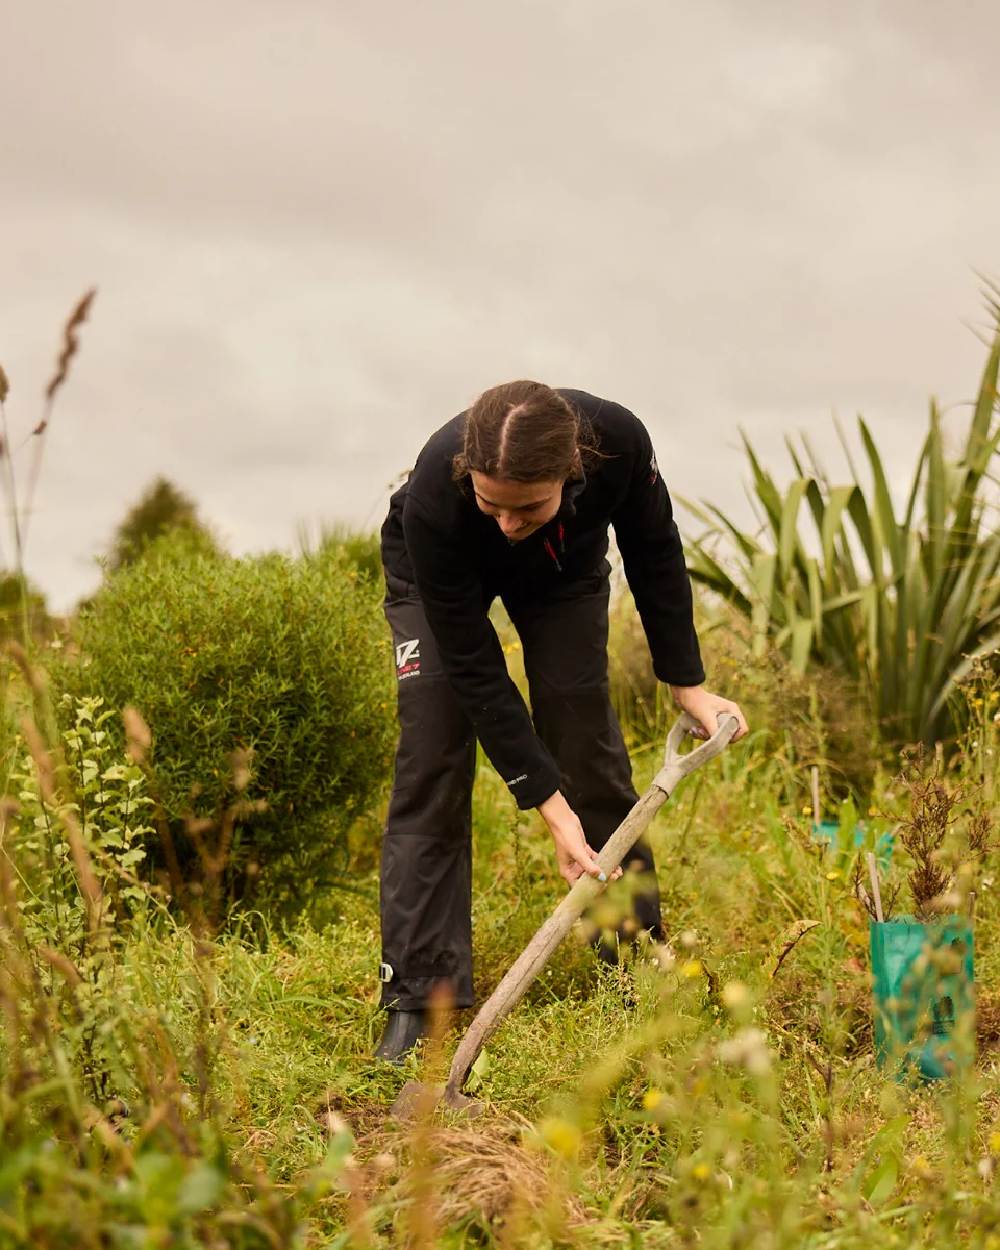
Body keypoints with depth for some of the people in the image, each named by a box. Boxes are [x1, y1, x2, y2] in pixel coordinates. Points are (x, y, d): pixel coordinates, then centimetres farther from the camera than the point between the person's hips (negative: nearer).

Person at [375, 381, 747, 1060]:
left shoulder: (618, 440, -38)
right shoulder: (433, 501, -43)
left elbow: (654, 550, -14)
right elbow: (474, 668, -34)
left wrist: (688, 683, -9)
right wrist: (550, 805, -33)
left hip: (566, 569, 2)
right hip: (436, 578, -2)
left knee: (590, 750, -2)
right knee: (431, 756, -13)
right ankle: (417, 996, -8)